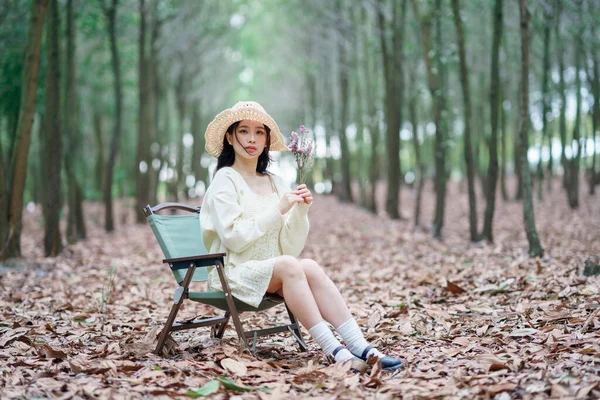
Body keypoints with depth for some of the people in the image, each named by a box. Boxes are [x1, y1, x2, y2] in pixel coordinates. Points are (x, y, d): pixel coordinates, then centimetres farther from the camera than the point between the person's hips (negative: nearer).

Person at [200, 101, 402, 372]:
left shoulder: (274, 182, 14)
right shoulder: (225, 180, -1)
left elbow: (291, 247, 8)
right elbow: (233, 238, -15)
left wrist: (300, 210, -8)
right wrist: (278, 210, -16)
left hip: (274, 272, 5)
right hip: (235, 273, -5)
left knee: (311, 268, -27)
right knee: (288, 265, -33)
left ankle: (360, 347, -34)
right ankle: (333, 350, -35)